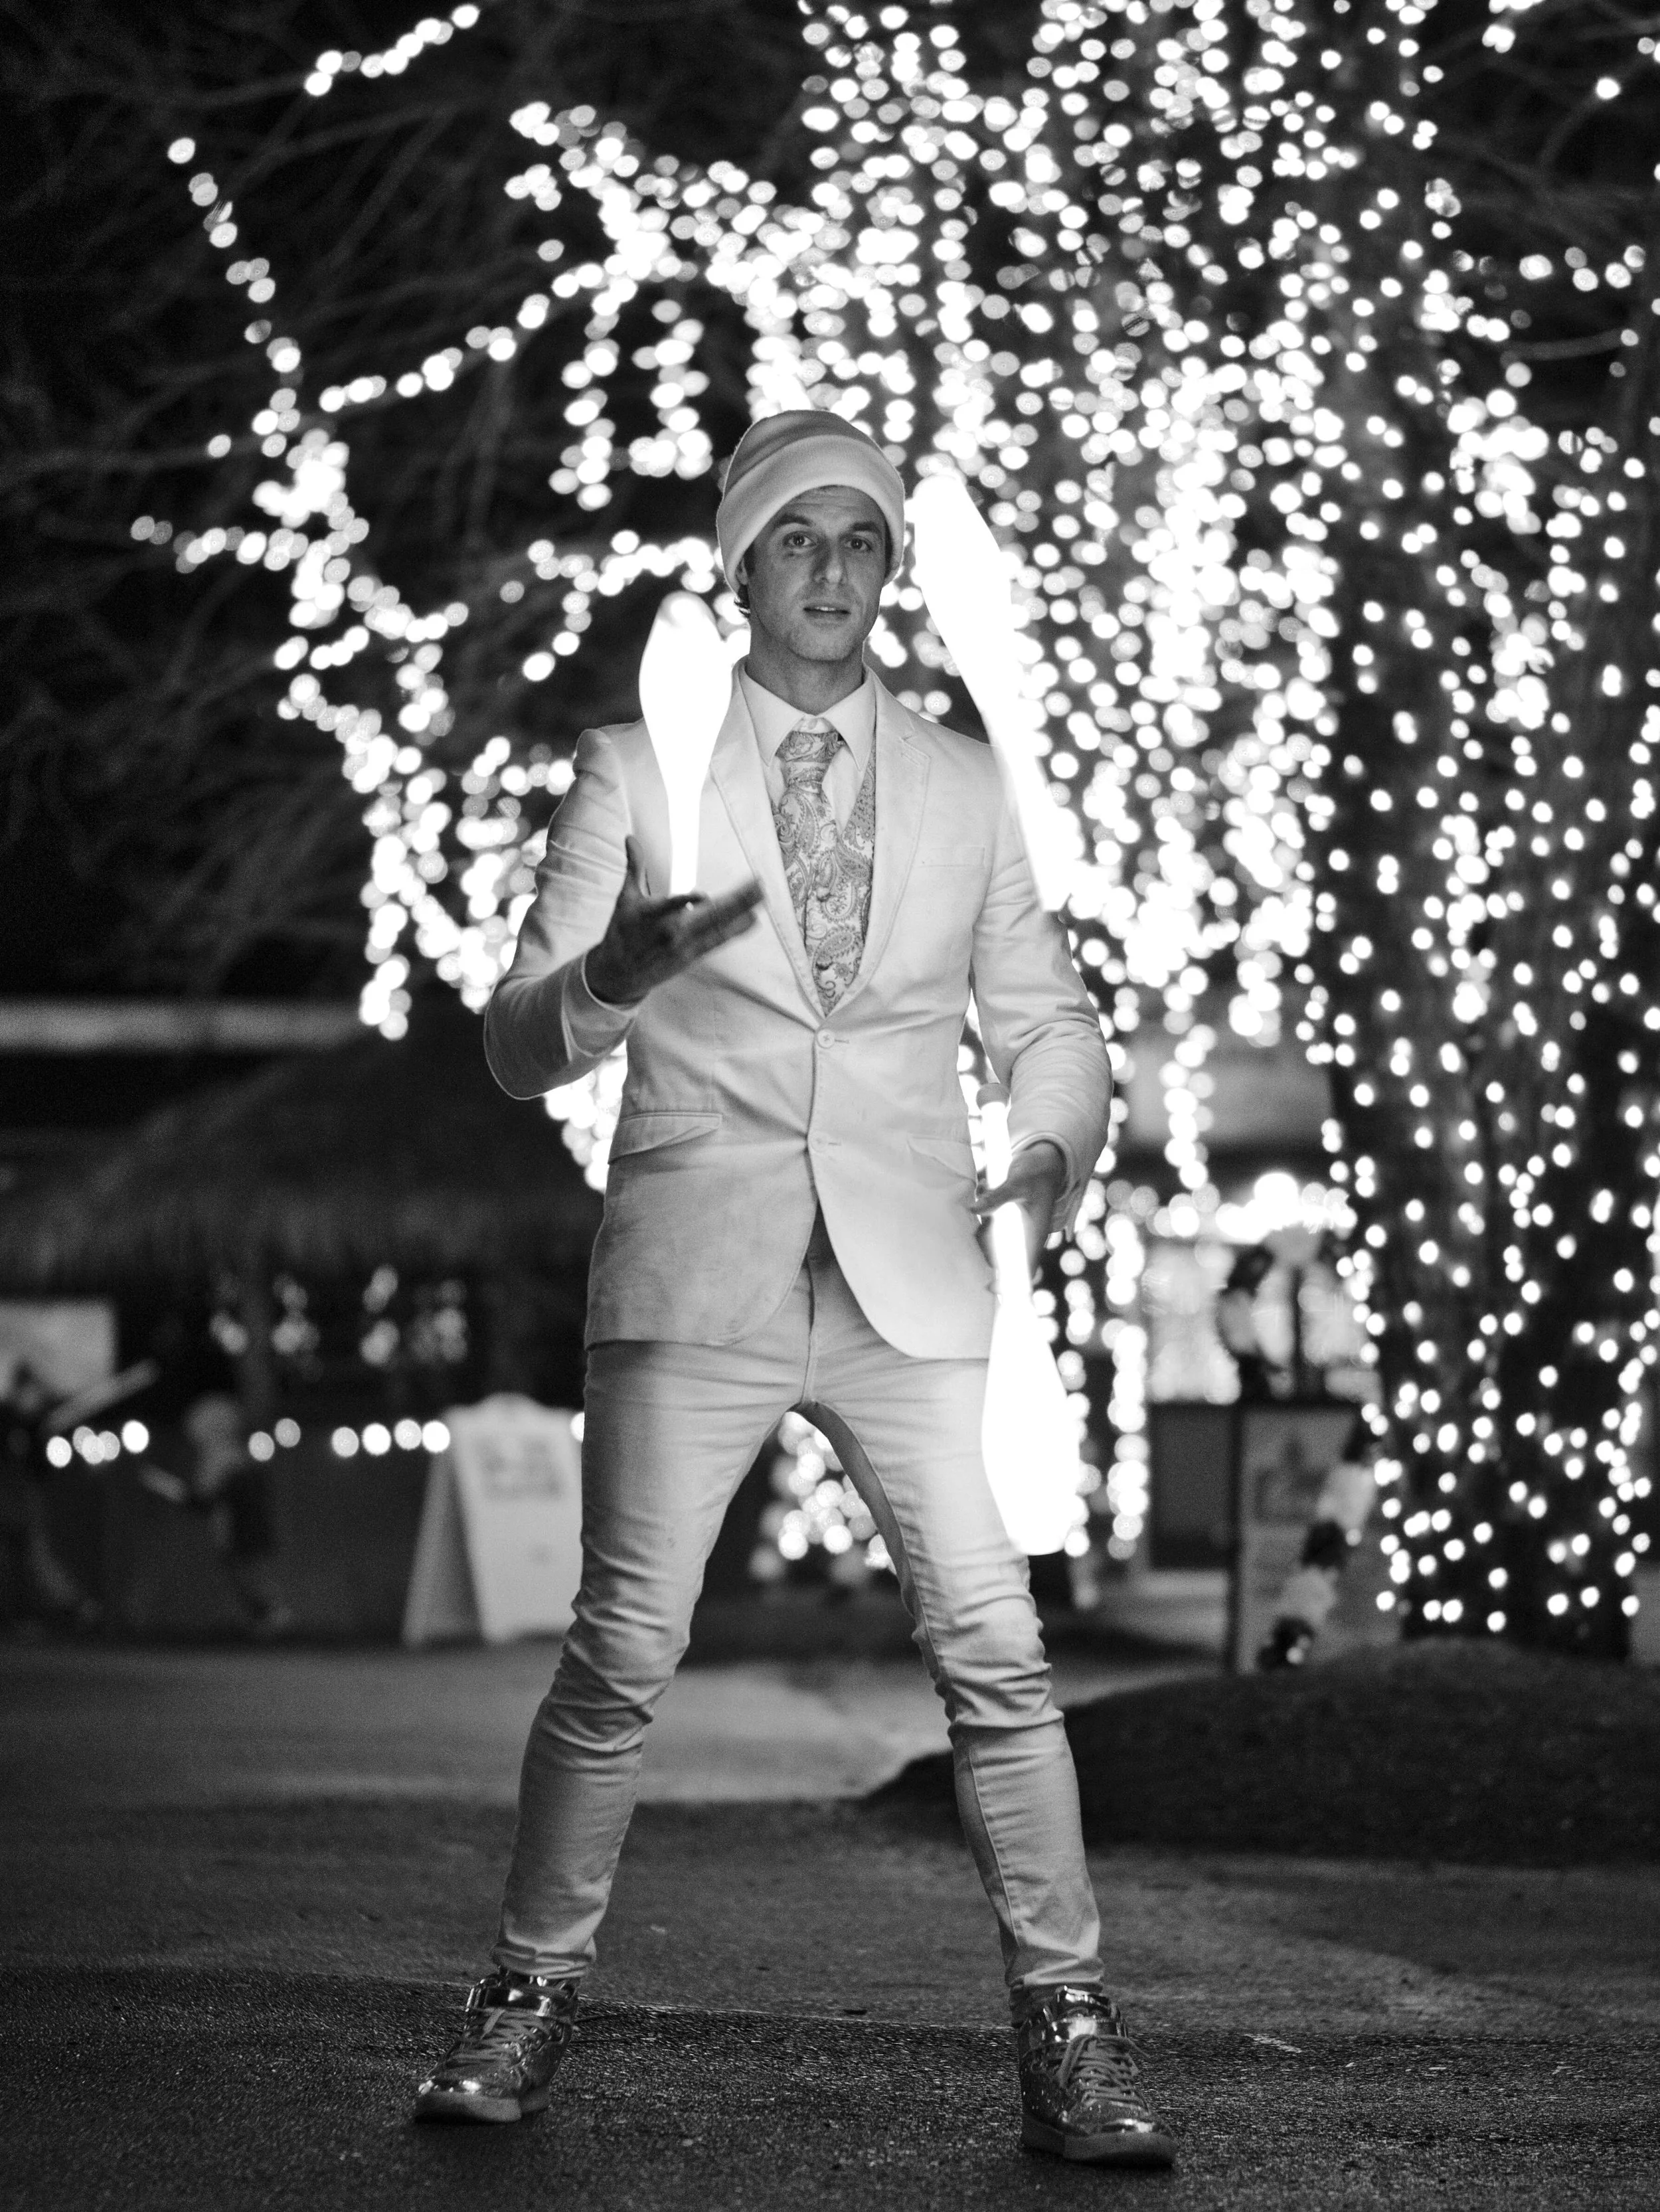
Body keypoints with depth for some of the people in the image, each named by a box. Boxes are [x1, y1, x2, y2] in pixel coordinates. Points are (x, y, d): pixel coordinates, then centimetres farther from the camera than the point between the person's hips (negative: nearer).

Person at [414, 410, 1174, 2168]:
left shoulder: (964, 788, 14)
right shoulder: (634, 773, 8)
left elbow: (1044, 1014, 20)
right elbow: (519, 1050, 4)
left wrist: (1059, 1136, -2)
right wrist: (614, 969, -19)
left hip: (911, 1283, 2)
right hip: (697, 1278, -1)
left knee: (994, 1650, -7)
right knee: (623, 1650, -6)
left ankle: (1065, 2027, -1)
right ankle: (531, 1992, 9)